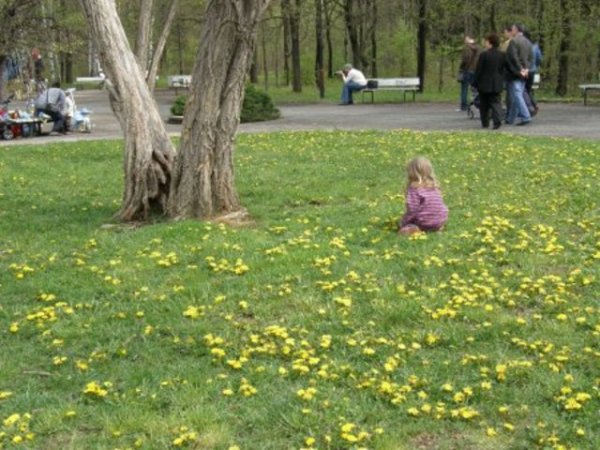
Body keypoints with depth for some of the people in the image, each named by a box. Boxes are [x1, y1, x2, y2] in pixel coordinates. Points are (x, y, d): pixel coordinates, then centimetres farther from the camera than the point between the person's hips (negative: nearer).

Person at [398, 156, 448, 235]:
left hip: (425, 224, -6)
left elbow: (412, 210, -18)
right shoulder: (435, 186, 5)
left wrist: (403, 222, -5)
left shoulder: (414, 188, -15)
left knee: (400, 224, 14)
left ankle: (412, 229, -12)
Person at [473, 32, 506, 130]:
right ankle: (497, 121, -16)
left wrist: (475, 83, -2)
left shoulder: (484, 55, -13)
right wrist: (501, 81, 16)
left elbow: (478, 70, -10)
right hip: (497, 84, 3)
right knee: (496, 102, 3)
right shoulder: (502, 55, 2)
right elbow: (503, 70, 8)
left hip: (485, 84, -3)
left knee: (484, 104, 11)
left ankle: (485, 123, 15)